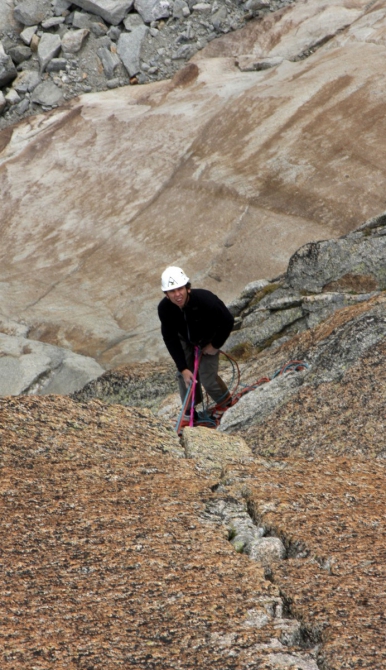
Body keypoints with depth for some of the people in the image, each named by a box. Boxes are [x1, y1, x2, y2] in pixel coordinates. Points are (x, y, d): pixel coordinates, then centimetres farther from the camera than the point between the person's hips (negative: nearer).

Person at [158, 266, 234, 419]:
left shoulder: (205, 299, -39)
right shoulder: (164, 308, -30)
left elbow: (228, 321, -23)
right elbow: (170, 339, -20)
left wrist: (215, 345, -14)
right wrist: (183, 368, -24)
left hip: (207, 341, -3)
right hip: (185, 341, 3)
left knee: (207, 377, -8)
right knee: (184, 376, -5)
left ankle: (226, 404, 20)